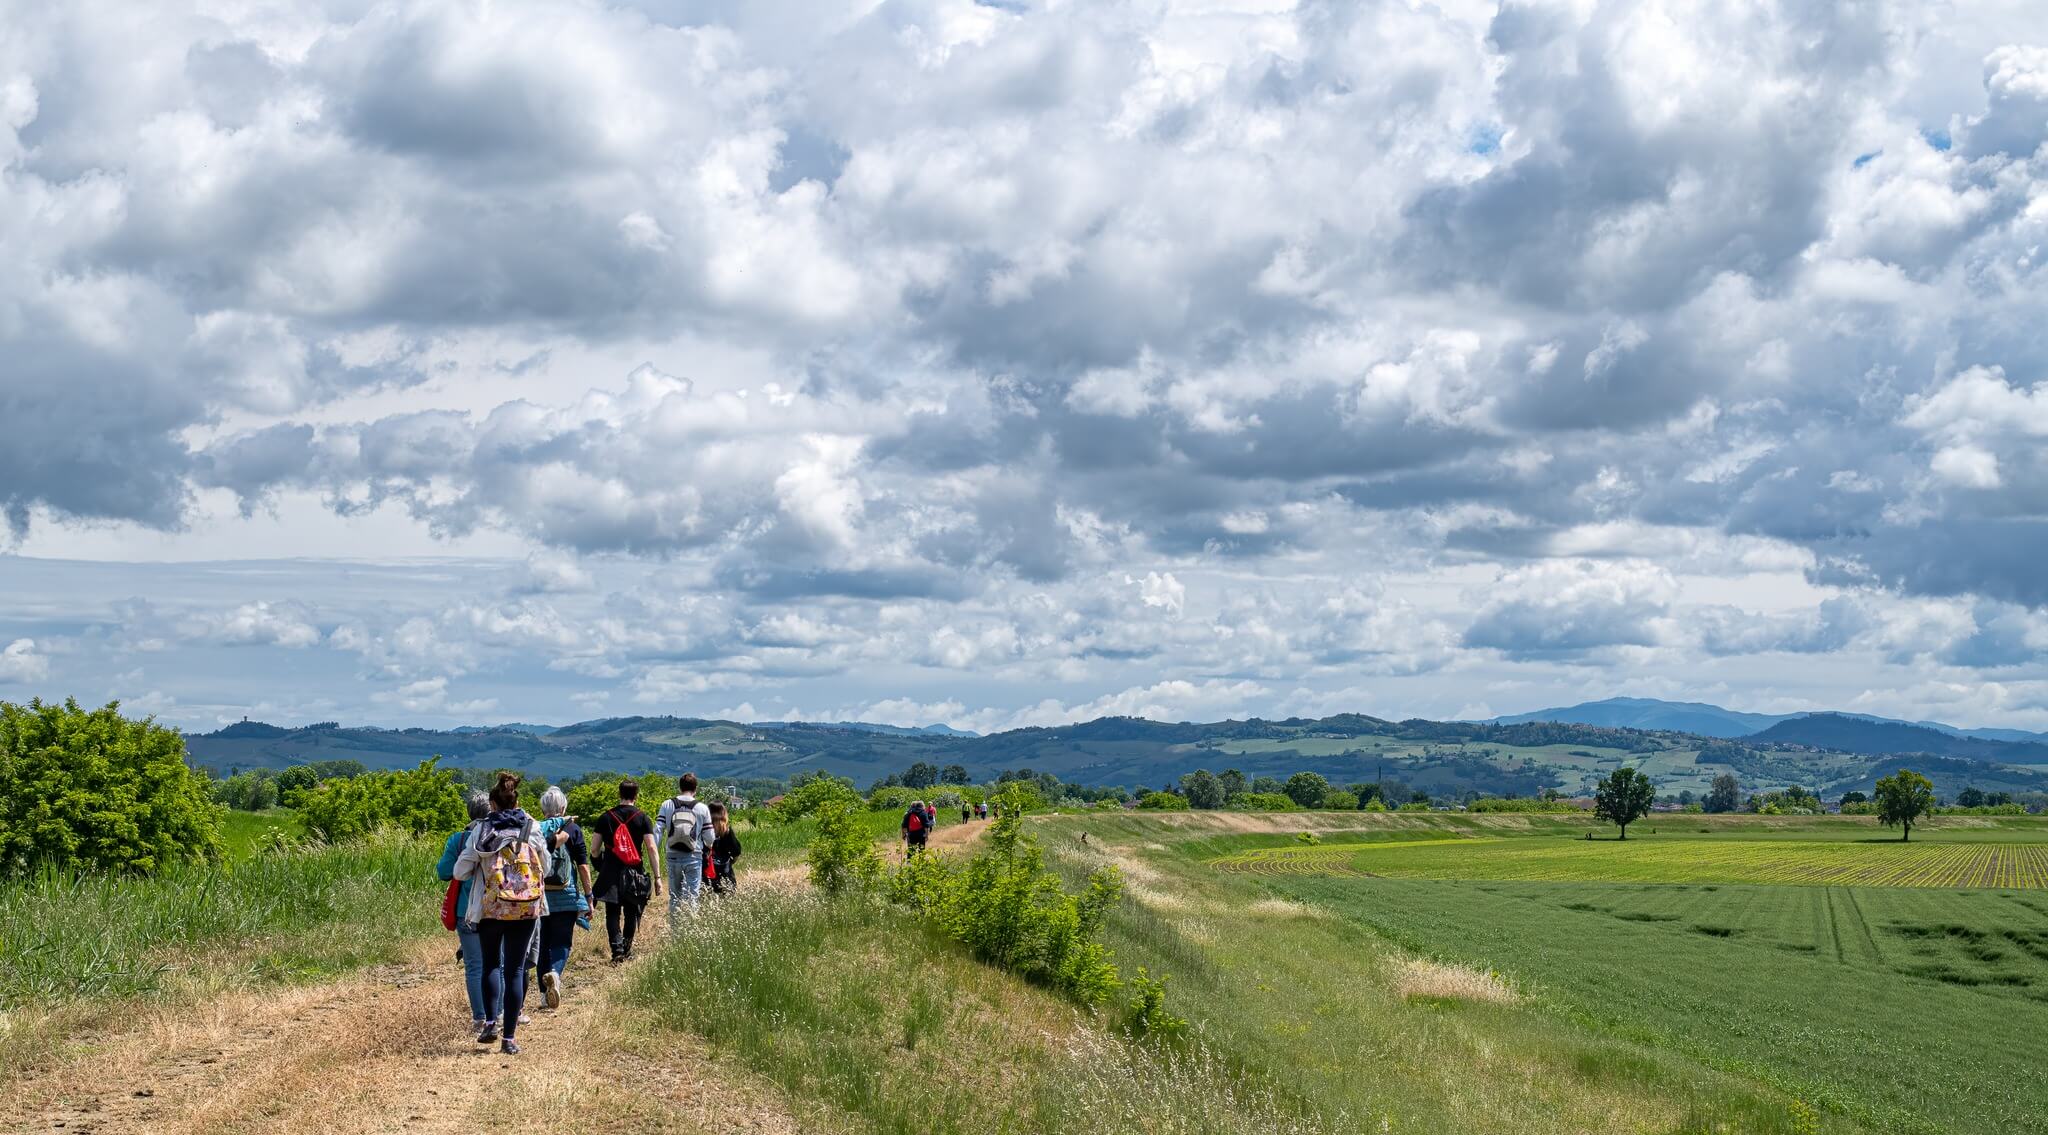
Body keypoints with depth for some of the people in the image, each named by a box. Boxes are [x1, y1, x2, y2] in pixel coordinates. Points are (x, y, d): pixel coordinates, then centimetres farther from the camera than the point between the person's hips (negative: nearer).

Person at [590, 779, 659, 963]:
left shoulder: (605, 818, 4)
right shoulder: (642, 818, -1)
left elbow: (595, 849, 4)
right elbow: (651, 848, -6)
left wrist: (599, 866, 22)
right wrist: (657, 877, -4)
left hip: (610, 872, 0)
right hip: (634, 872, 0)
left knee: (612, 913, 1)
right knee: (631, 912, 14)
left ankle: (617, 948, -15)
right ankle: (627, 948, 22)